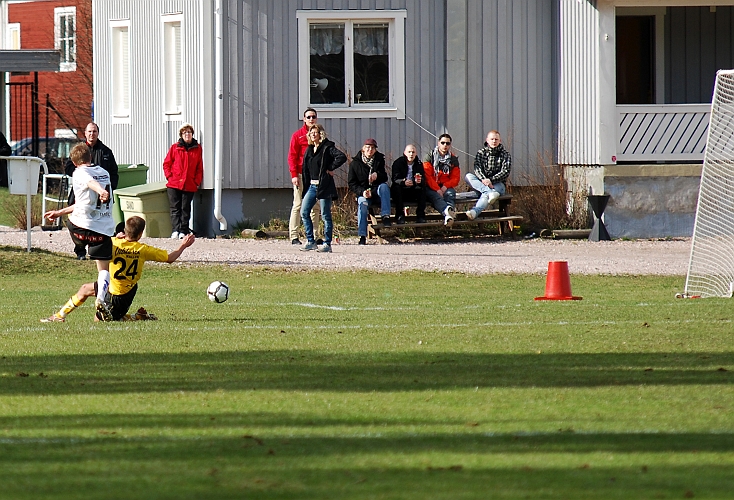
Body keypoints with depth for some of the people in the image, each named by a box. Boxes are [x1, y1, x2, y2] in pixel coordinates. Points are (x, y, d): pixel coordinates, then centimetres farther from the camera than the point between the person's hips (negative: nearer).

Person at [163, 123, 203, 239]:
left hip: (190, 185, 1)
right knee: (175, 208, -5)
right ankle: (175, 230, -10)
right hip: (174, 184, -1)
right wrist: (170, 177, -4)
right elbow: (166, 164, 9)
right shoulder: (175, 148, 6)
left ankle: (183, 231, 5)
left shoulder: (197, 148, 8)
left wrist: (197, 182, 1)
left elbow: (199, 167, 11)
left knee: (185, 209, 3)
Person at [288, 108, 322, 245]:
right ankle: (294, 236, -5)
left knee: (315, 207, 6)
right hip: (301, 176, -4)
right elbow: (292, 156, -3)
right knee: (298, 205, -5)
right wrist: (294, 174, -12)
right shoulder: (298, 135, 0)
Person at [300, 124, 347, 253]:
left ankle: (327, 244, 2)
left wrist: (330, 168, -14)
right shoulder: (309, 149, 15)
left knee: (325, 215, -3)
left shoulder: (327, 147, -7)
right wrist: (305, 187, 12)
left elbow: (342, 157, -21)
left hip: (324, 186, -8)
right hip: (311, 186, 8)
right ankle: (310, 241, 8)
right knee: (304, 212, 1)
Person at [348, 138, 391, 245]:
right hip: (363, 193, -1)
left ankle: (385, 216, -39)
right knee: (362, 204, -33)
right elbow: (351, 184, 2)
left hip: (378, 192, 1)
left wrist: (377, 175, -20)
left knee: (384, 186, -32)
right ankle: (362, 236, -34)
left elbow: (385, 178, 5)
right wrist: (362, 192, -16)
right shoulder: (355, 163, 3)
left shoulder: (379, 160, 7)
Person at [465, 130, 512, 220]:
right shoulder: (481, 153, 13)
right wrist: (483, 179, -25)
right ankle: (491, 192, -43)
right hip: (481, 183, 4)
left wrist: (491, 180, -22)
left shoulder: (505, 155, 7)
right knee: (468, 176, -26)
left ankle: (475, 212, -64)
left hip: (498, 183, -4)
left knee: (485, 195, -37)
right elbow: (477, 168, -3)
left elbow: (505, 172, -6)